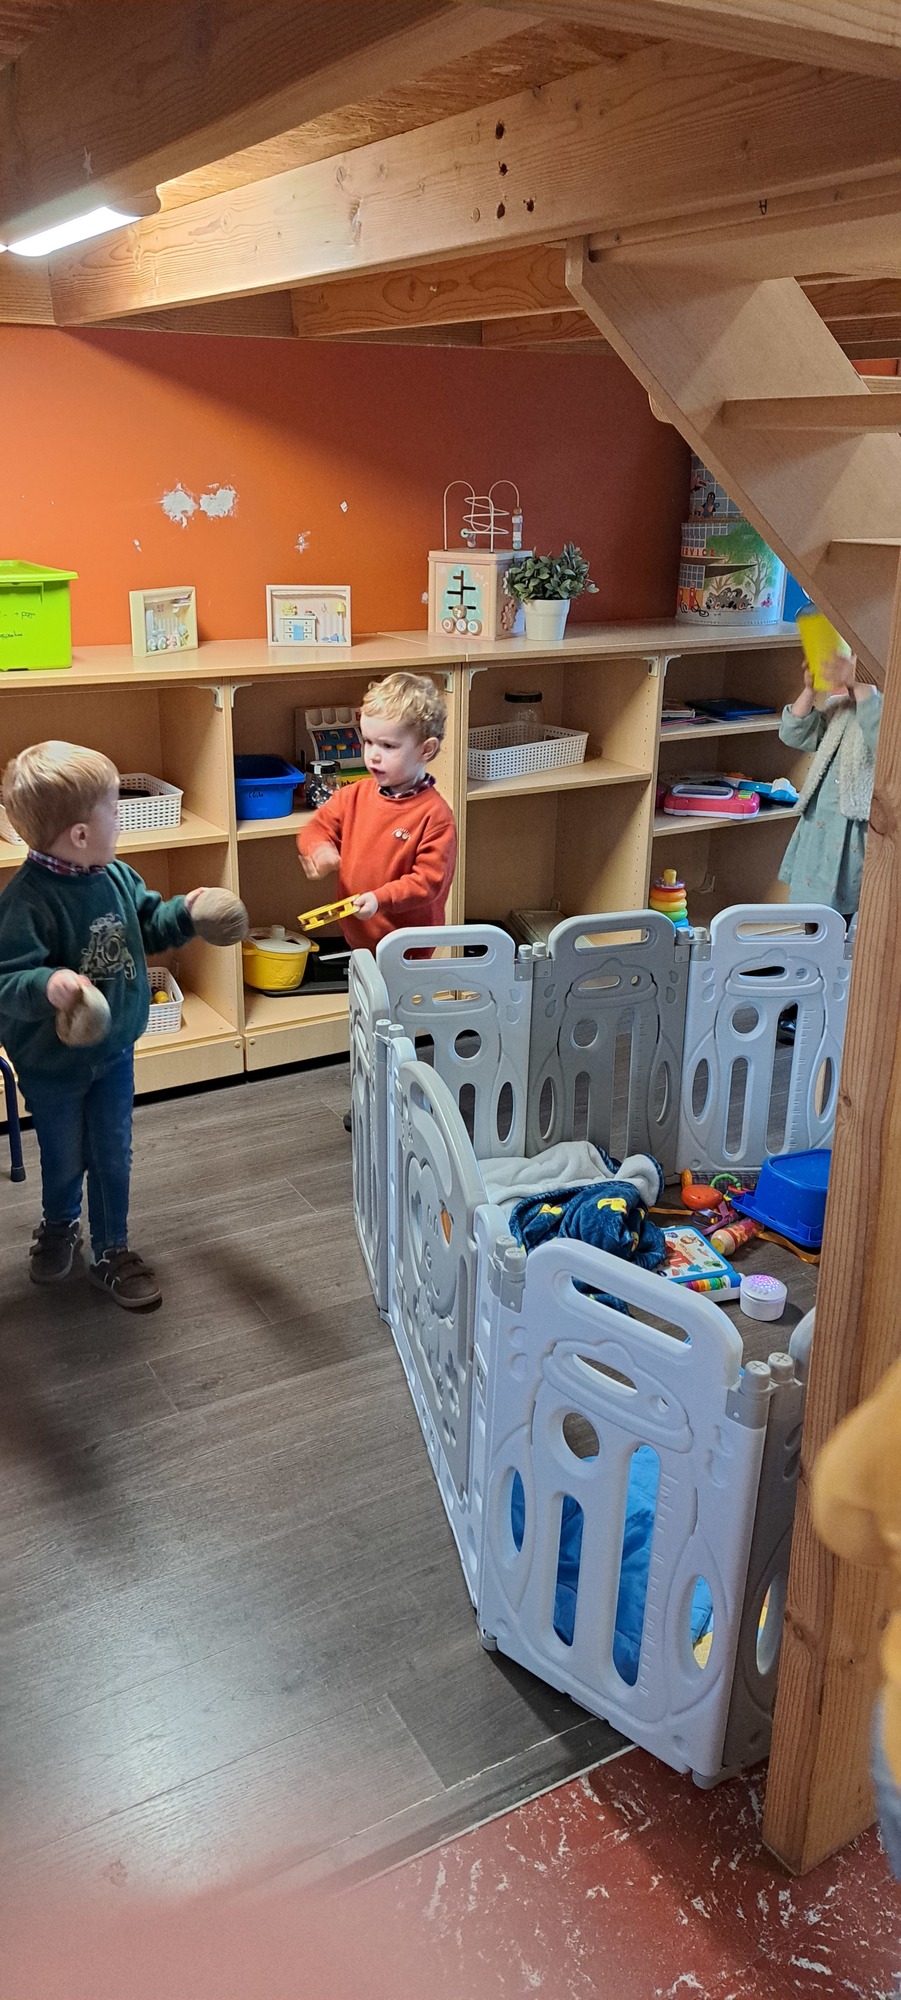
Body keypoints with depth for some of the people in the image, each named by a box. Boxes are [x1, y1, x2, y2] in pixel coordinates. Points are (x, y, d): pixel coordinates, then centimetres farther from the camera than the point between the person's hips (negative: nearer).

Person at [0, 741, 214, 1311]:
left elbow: (148, 923, 10)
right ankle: (59, 1227, 50)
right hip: (51, 1064, -5)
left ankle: (112, 1251, 35)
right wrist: (47, 985, -50)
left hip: (115, 1051, 5)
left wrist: (184, 912, -8)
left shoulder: (116, 876, -8)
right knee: (65, 1159, 19)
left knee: (113, 1157, 16)